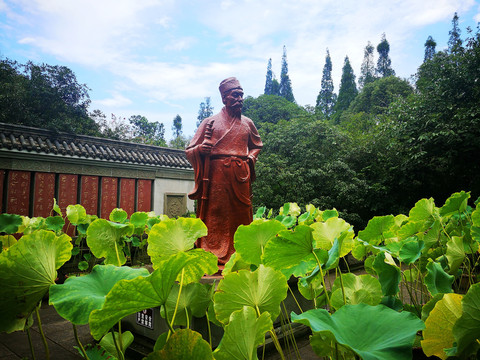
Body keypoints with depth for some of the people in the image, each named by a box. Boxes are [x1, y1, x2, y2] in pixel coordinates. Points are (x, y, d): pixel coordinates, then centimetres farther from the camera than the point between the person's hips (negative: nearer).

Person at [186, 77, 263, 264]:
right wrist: (200, 148, -17)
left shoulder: (247, 123, 16)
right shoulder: (210, 122, 6)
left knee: (241, 217, 3)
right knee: (215, 218, -4)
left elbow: (257, 145, 33)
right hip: (216, 176, -3)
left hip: (240, 178, 3)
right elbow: (189, 150, 6)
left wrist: (251, 157, 12)